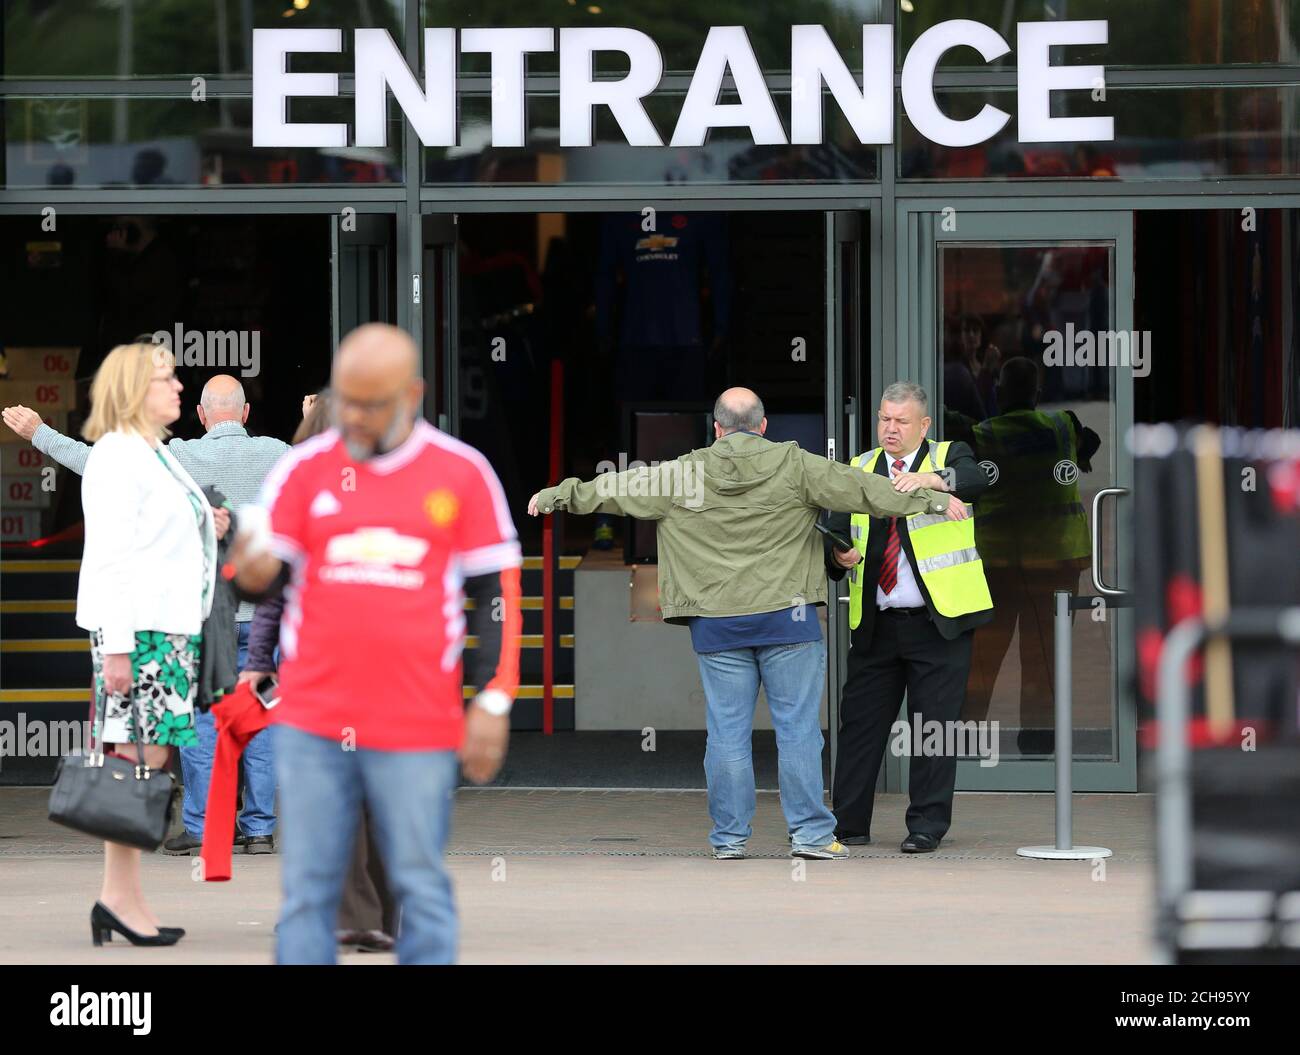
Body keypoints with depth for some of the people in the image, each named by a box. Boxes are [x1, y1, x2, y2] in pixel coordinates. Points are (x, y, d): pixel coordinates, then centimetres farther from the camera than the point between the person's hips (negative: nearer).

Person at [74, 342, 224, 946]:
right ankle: (119, 897, -10)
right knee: (141, 755, -11)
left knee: (143, 760, 6)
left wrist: (205, 529, 12)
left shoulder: (155, 456, 20)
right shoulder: (117, 456, -10)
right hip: (134, 628, -10)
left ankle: (124, 901, 6)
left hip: (169, 624, 10)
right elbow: (109, 556, -15)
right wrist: (116, 646, -20)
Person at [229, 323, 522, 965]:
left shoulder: (462, 473, 2)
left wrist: (492, 701, 0)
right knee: (307, 888, 3)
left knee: (421, 889, 2)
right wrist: (252, 565, -23)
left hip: (416, 728, -1)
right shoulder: (304, 468, 5)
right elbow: (258, 575, 2)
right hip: (311, 721, 1)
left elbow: (498, 592, 6)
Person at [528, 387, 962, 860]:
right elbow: (859, 487, -3)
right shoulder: (793, 466, -2)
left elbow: (615, 489, 11)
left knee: (727, 731, 5)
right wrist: (933, 500, 2)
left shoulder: (684, 474, 3)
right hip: (787, 618, -1)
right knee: (798, 728, 1)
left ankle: (729, 837, 8)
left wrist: (556, 496, 25)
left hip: (717, 624, 1)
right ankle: (810, 833, 0)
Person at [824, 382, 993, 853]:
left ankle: (927, 825, 5)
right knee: (860, 722, 4)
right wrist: (841, 555, -17)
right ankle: (848, 823, 11)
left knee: (934, 723, -1)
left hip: (938, 620, -3)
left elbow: (977, 479, -20)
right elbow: (838, 530, 6)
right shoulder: (858, 470, 12)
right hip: (874, 624, 3)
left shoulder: (948, 458, 3)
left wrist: (930, 479, -38)